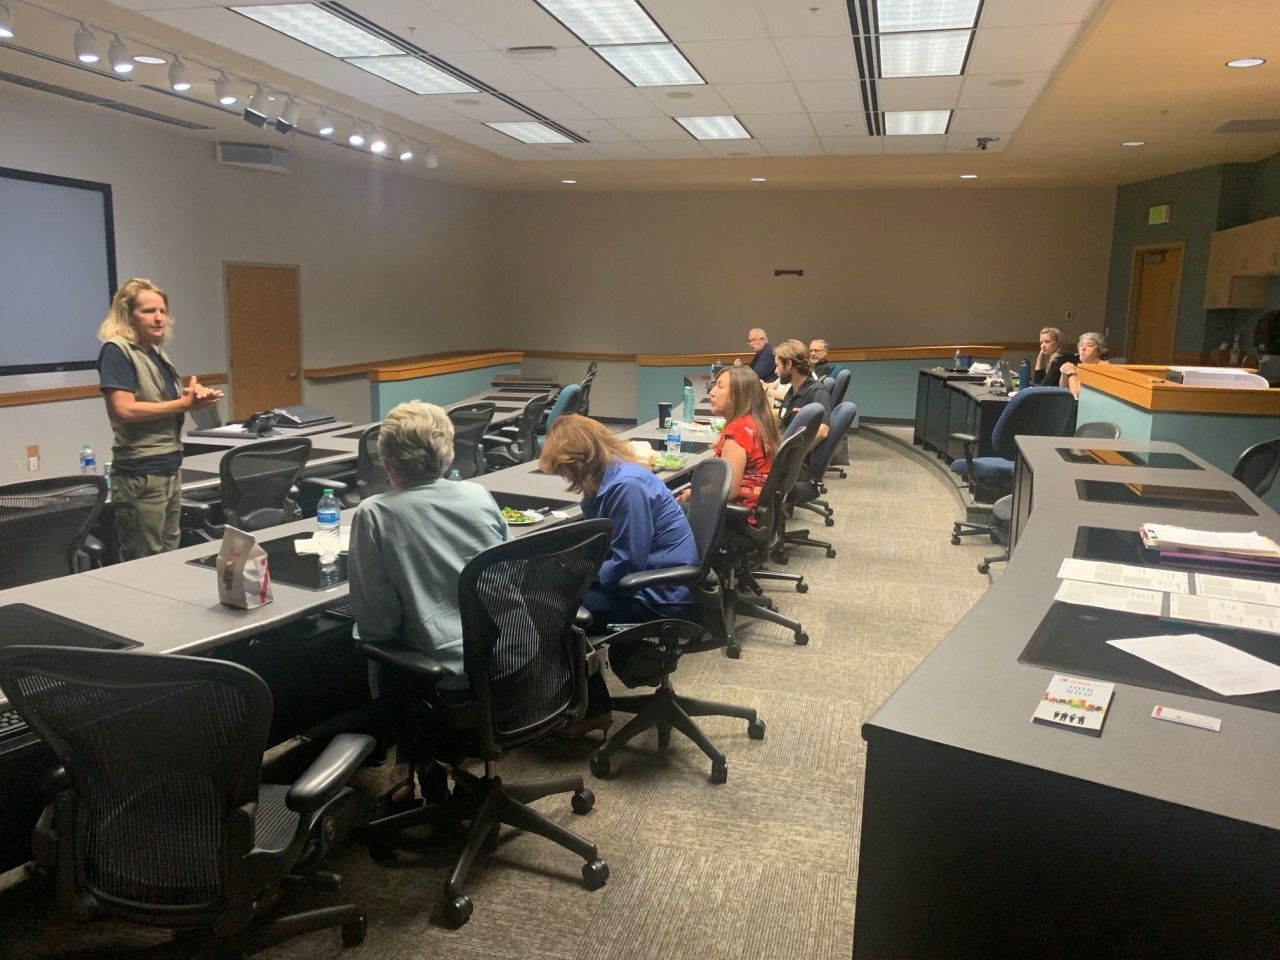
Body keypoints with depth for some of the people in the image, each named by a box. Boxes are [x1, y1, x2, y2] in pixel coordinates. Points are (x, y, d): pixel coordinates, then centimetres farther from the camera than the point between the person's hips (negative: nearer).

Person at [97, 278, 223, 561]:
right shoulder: (117, 351, -12)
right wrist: (184, 404, -16)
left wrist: (194, 395, -2)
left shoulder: (157, 351, 12)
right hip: (140, 475, -8)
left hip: (170, 470, 8)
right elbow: (124, 410, -22)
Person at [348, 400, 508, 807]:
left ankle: (415, 760, 31)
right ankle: (429, 759, 32)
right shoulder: (480, 495, 1)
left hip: (450, 679, -4)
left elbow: (376, 621, -10)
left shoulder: (374, 514, -11)